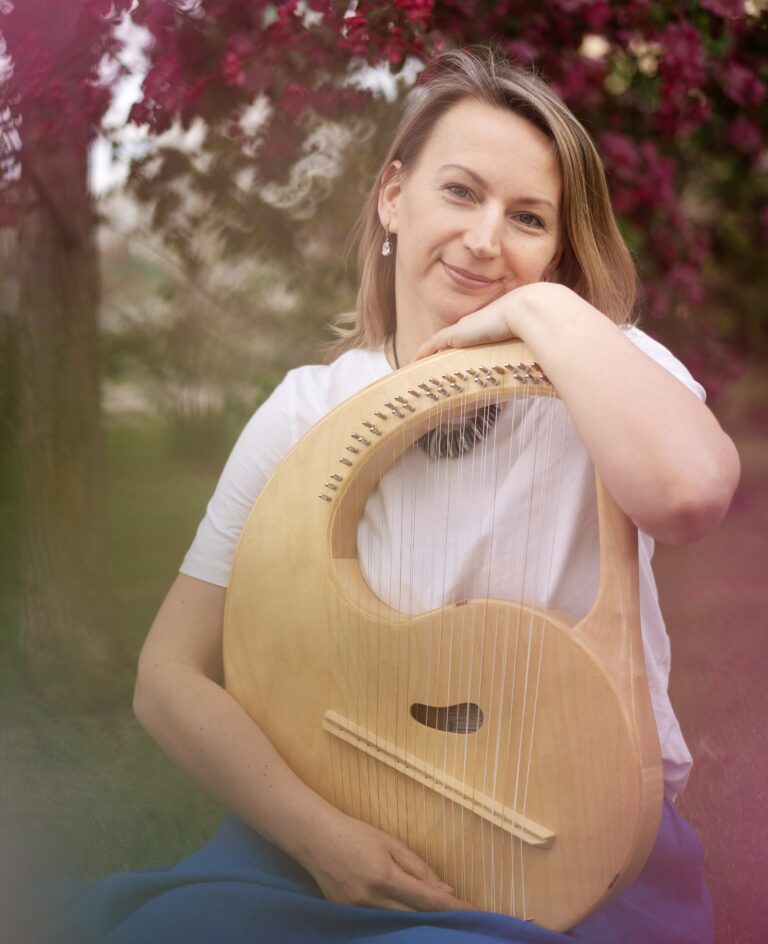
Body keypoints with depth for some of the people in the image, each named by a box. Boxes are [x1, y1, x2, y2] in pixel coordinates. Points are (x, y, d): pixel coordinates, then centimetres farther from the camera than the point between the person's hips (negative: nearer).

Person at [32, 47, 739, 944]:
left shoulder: (608, 371, -4)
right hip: (354, 820, 2)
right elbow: (172, 677, -3)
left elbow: (690, 491, -31)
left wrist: (548, 308, -18)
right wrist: (314, 829, -17)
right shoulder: (307, 411, 1)